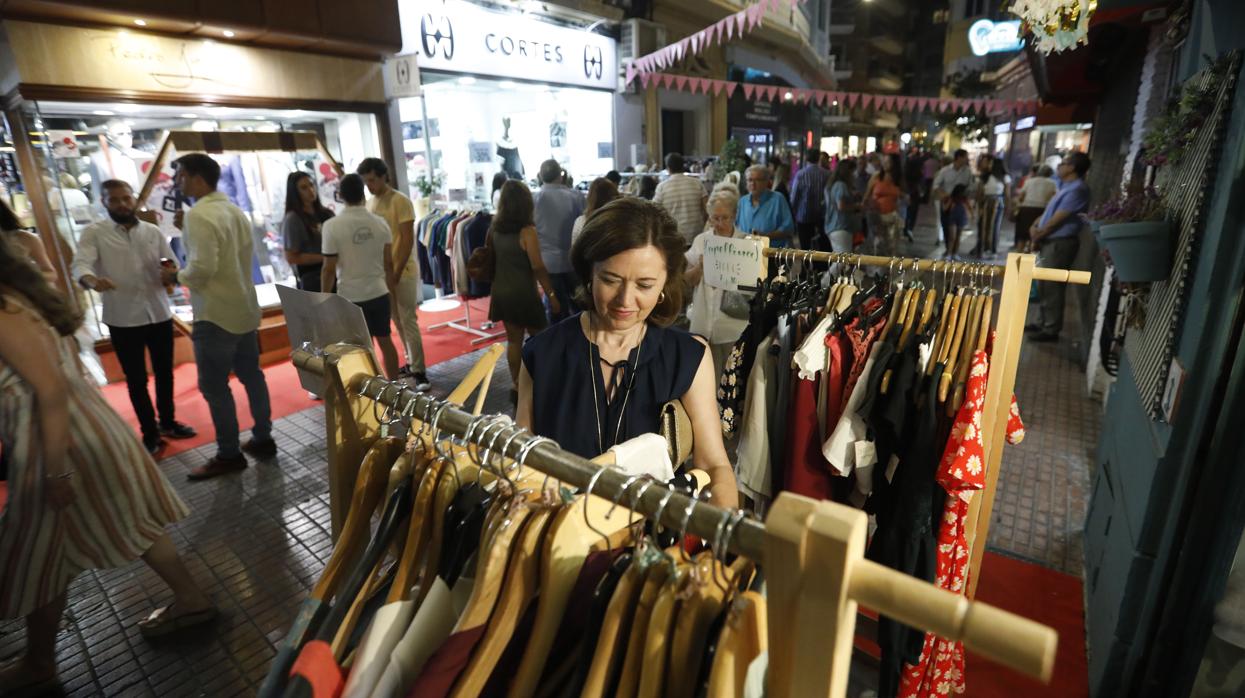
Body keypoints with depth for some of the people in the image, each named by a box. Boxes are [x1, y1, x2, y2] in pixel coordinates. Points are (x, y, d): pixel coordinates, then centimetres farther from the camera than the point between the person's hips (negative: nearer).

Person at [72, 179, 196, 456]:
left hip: (160, 315, 3)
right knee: (136, 380, 7)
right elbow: (80, 264, -17)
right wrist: (92, 280, -40)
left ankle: (168, 422, 32)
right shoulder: (93, 233, -2)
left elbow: (173, 267, 6)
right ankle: (150, 433, 20)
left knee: (164, 373, 14)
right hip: (123, 320, -2)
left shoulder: (154, 232, 5)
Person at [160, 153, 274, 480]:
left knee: (214, 386, 2)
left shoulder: (198, 215, -17)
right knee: (251, 376, 14)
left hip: (216, 314, -8)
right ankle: (263, 439, 24)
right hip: (244, 308, 9)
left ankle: (229, 455, 10)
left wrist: (175, 275, -5)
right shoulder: (235, 210, 9)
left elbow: (202, 268, -24)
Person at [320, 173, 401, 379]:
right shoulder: (380, 222, -2)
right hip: (379, 293, 3)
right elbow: (388, 263, 3)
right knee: (386, 341, 14)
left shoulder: (332, 226, -12)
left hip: (351, 297, -3)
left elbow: (329, 269, -10)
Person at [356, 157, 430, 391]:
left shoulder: (401, 201, -10)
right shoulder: (369, 203, 10)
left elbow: (407, 240, -14)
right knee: (398, 321, 11)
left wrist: (397, 271, -18)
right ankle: (411, 362, 22)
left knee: (408, 321, -6)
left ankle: (418, 371, -1)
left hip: (403, 271, -6)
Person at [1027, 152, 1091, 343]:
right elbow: (1049, 211, 18)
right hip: (1050, 242, 10)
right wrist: (1035, 226, 1)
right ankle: (1042, 323, 27)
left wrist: (1038, 235, -5)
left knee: (1051, 287, -5)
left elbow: (1057, 220, -18)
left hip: (1059, 243, -10)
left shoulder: (1077, 189, -17)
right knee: (1043, 285, 16)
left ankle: (1051, 330, 2)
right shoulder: (1066, 187, 15)